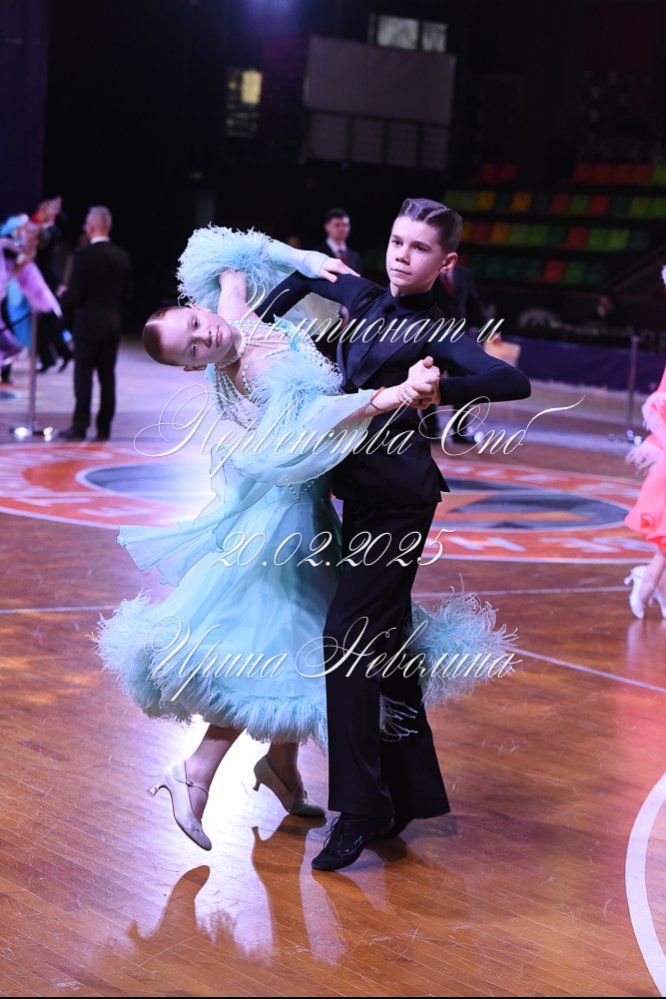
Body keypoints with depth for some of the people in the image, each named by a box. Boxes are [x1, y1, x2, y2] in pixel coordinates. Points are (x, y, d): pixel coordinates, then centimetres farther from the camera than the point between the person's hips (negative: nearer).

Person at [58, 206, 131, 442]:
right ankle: (104, 427, 9)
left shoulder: (84, 255, -13)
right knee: (107, 377, 7)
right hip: (114, 325, 5)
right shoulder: (122, 256, 4)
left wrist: (63, 295, 8)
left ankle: (80, 426, -1)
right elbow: (127, 295, 9)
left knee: (83, 376, 0)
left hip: (87, 324, -5)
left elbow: (75, 296, -14)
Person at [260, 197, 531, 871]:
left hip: (398, 498, -8)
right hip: (361, 491, 8)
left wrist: (435, 391, -31)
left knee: (349, 633, -15)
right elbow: (304, 277, 29)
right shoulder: (364, 300, 11)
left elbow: (513, 381, -22)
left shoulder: (435, 331, -9)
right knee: (383, 637, 13)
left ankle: (359, 809, -12)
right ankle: (408, 793, 23)